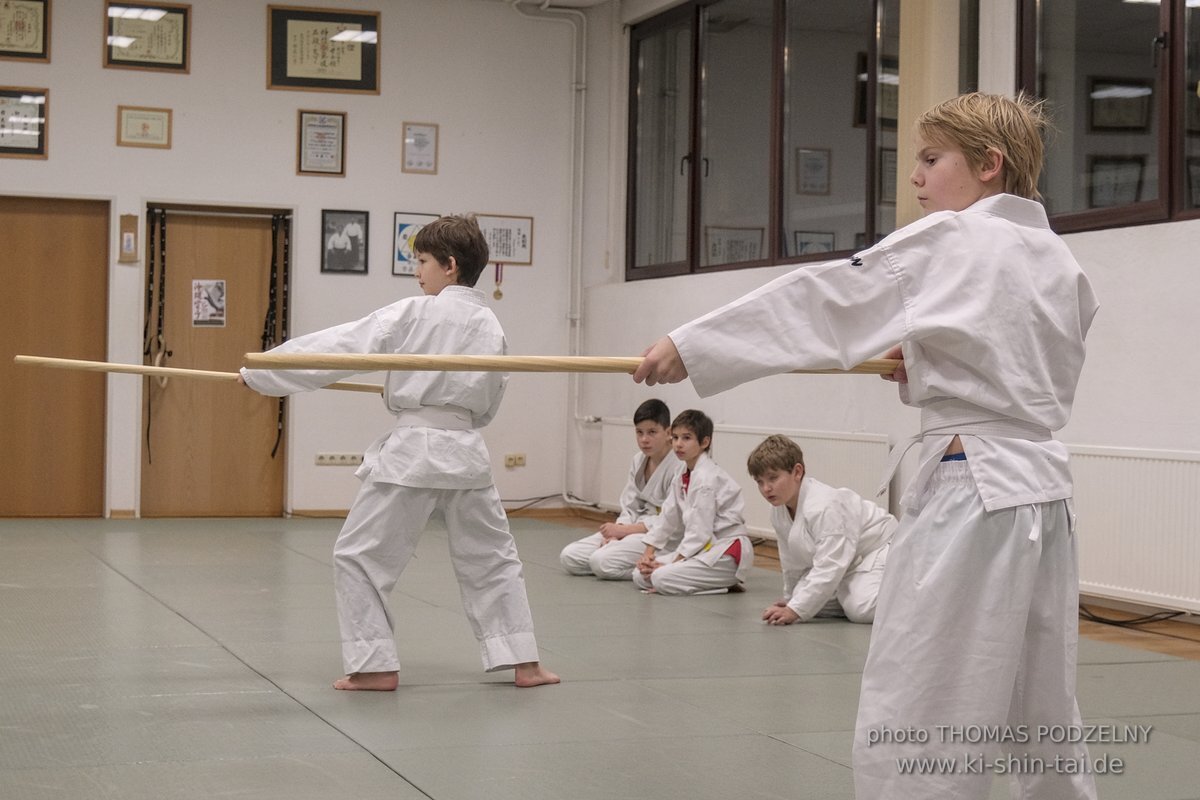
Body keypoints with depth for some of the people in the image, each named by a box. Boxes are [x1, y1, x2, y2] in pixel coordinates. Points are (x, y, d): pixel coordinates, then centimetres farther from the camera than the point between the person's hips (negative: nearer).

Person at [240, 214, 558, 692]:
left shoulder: (412, 314, -8)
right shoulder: (491, 326, 8)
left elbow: (338, 346, -7)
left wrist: (258, 372, 0)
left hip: (411, 451, -5)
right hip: (466, 451, 6)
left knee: (359, 555, 7)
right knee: (493, 557, 18)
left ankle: (376, 665, 6)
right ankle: (523, 662, 16)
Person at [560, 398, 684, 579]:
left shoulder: (679, 467, -17)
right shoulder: (638, 461, 8)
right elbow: (629, 507, 9)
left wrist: (623, 530, -18)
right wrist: (616, 533, -11)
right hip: (635, 528, 9)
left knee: (602, 561, -29)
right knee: (569, 556, -2)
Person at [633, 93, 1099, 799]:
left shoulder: (948, 241, -9)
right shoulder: (1060, 261, 13)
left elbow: (820, 300, -11)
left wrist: (691, 345, -8)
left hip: (970, 494, -8)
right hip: (1044, 494, 8)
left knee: (907, 735, -3)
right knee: (1043, 725, 20)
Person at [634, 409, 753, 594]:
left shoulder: (707, 478, -19)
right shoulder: (683, 477, 11)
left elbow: (699, 530, -21)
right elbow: (668, 517, 13)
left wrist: (672, 564, -17)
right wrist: (648, 554, 4)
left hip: (727, 551, -10)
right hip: (703, 548, 10)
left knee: (662, 578, -27)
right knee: (641, 576, 0)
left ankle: (726, 585, -9)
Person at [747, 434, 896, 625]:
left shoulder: (824, 507, -35)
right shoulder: (779, 512, -6)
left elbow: (829, 566, -37)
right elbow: (792, 563, 10)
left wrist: (795, 610, -39)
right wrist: (790, 599, 19)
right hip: (847, 564, 9)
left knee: (861, 610, -29)